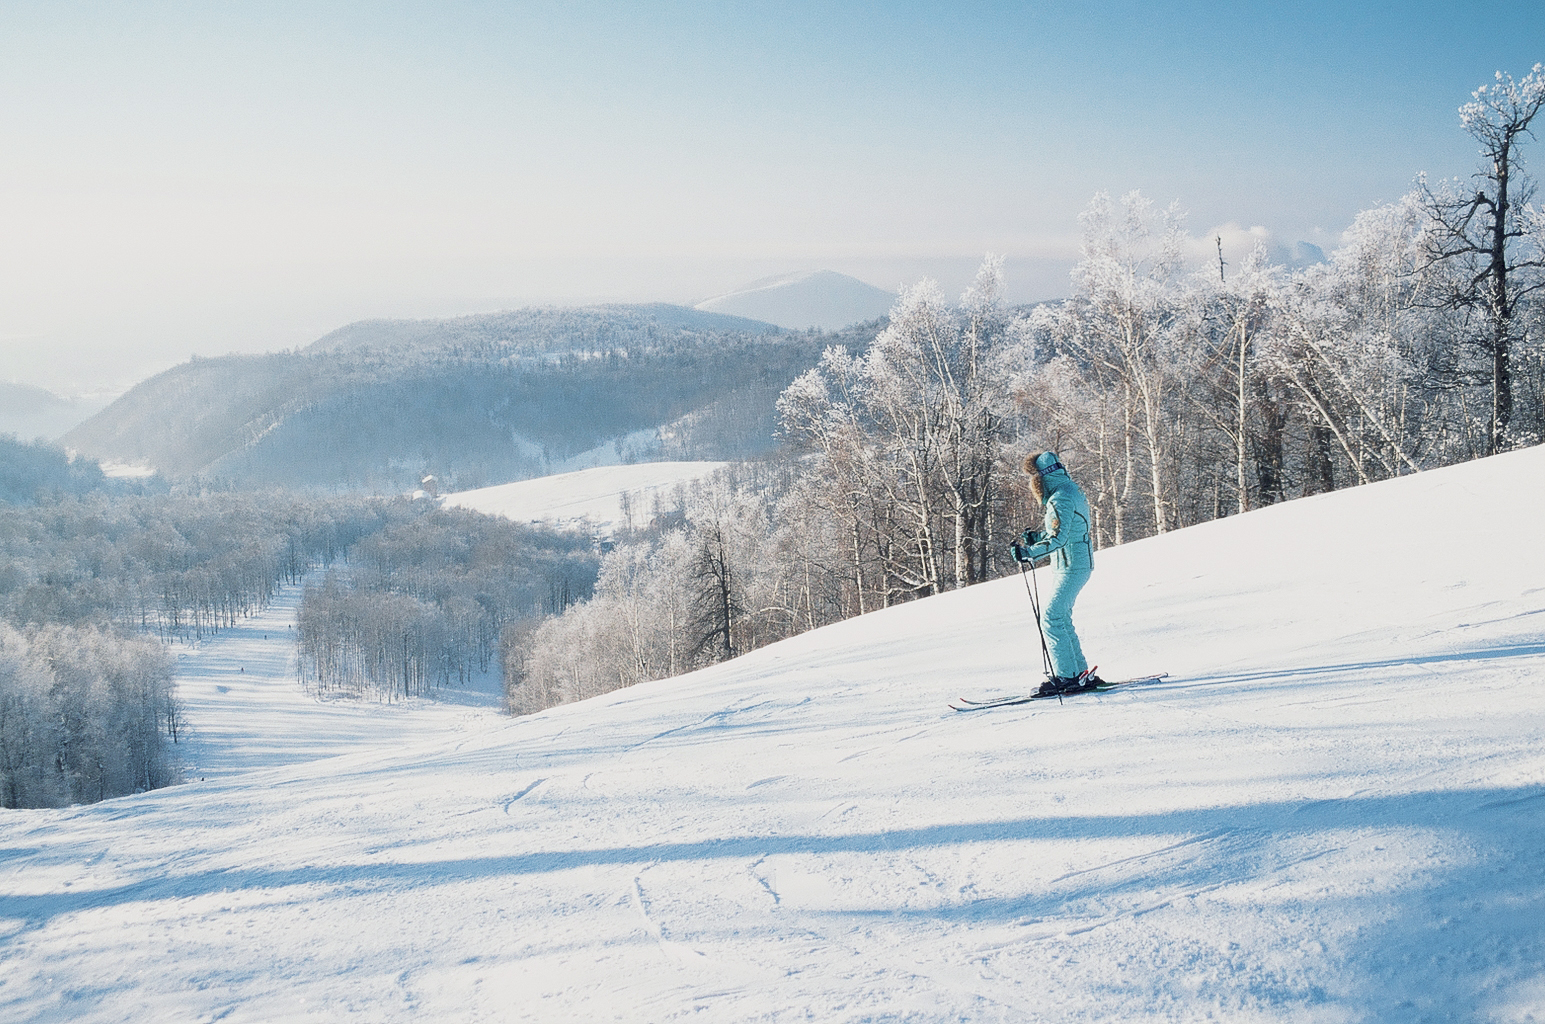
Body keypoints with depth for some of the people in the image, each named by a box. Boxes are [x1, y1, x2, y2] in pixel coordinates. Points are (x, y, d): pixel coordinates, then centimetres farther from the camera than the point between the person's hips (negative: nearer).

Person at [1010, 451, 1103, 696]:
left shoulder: (1061, 499, -18)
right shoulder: (1069, 491, 14)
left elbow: (1058, 539, -28)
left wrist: (1030, 553, -36)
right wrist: (1035, 536, 14)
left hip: (1072, 567, -11)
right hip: (1069, 566, 11)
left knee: (1051, 619, -12)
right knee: (1060, 619, 13)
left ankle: (1065, 677, -12)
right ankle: (1081, 673, 15)